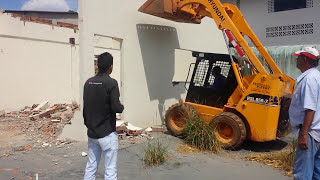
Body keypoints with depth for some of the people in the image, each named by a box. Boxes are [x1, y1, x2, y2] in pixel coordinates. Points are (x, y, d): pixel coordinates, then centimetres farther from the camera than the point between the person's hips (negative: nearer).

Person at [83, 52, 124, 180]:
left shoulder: (88, 82, 5)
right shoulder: (111, 83, -14)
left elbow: (85, 106, 11)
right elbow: (116, 107, -19)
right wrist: (121, 106, 3)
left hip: (91, 134, 7)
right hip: (107, 134, -6)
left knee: (90, 168, 14)